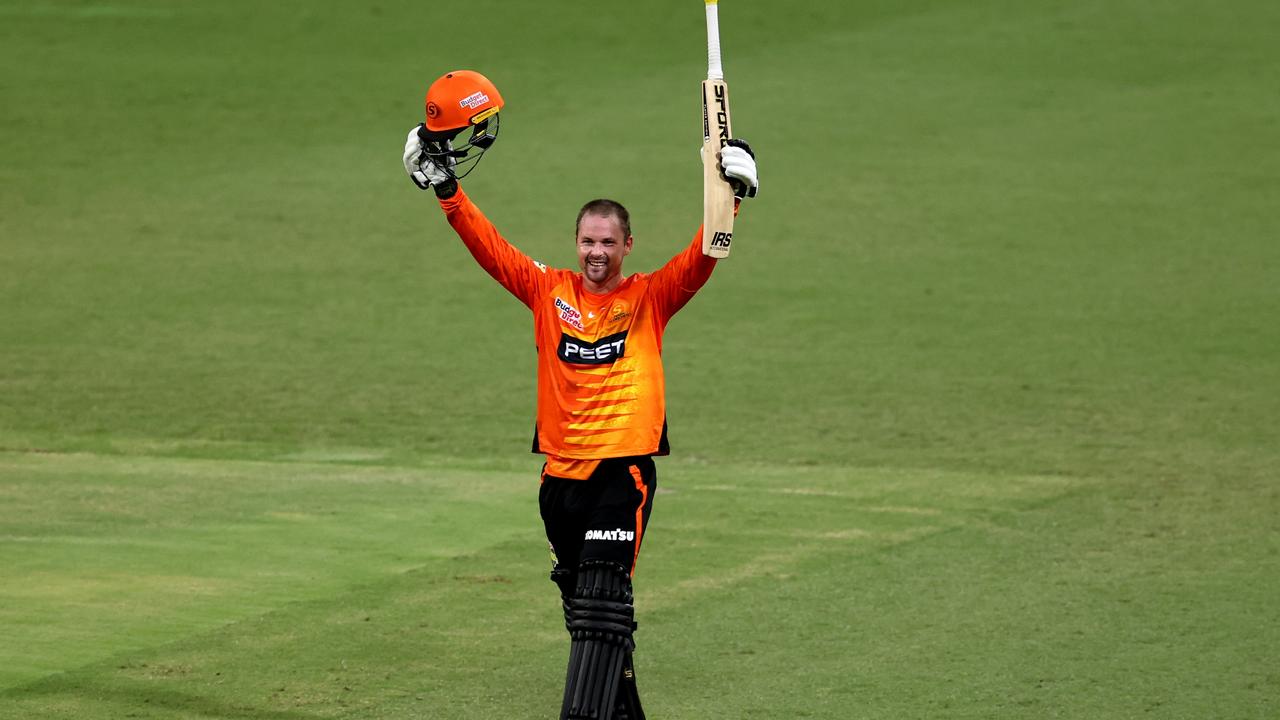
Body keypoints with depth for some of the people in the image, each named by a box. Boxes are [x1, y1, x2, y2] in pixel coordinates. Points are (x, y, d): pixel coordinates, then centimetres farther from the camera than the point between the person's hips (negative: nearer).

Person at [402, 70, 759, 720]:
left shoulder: (650, 298, 4)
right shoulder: (549, 291, 9)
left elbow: (700, 261, -8)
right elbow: (486, 246, 4)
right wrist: (446, 189, -7)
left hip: (625, 466, -4)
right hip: (561, 471, 4)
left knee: (603, 603, -15)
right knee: (580, 607, 12)